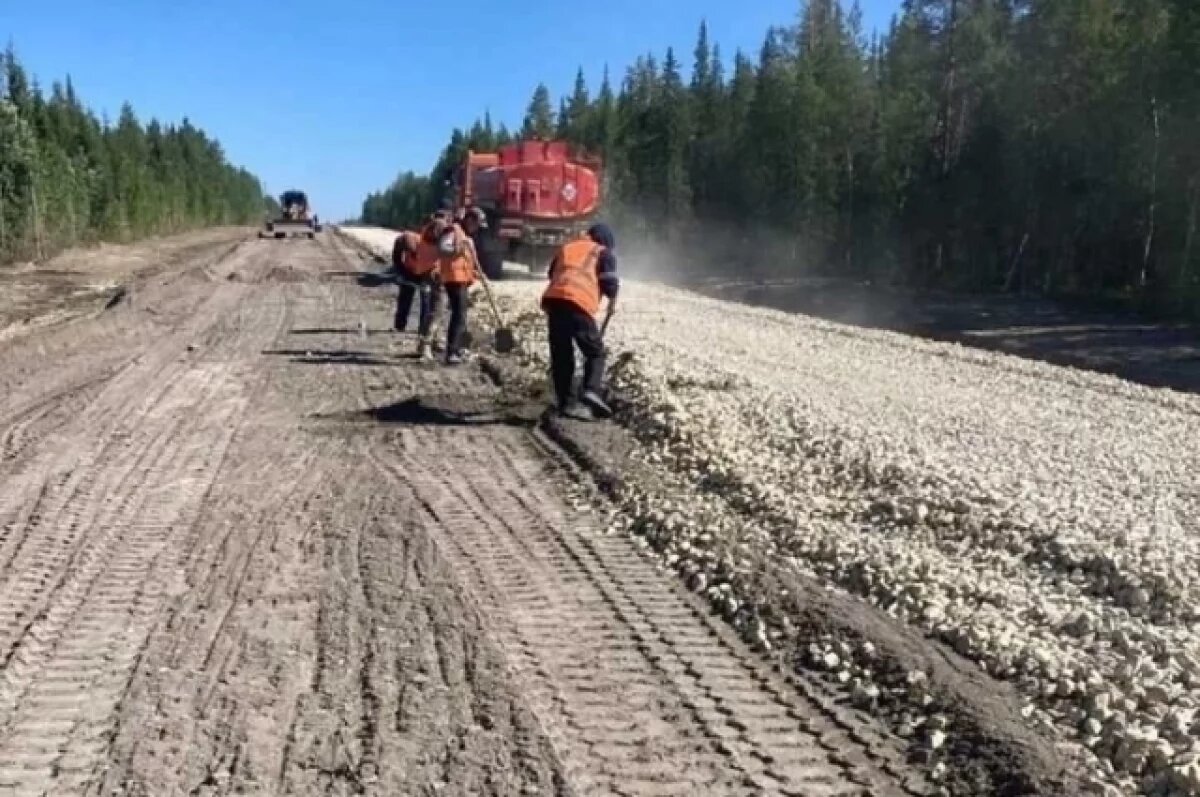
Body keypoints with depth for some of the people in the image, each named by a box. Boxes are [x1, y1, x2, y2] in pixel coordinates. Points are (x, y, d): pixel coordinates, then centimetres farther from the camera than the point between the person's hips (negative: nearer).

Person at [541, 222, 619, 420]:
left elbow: (552, 273, 30)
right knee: (595, 352, 6)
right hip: (579, 303, -5)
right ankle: (591, 390, -16)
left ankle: (564, 403, 10)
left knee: (560, 355, 10)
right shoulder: (604, 253, 18)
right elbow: (610, 281, 7)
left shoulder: (567, 247, 33)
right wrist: (612, 301, 24)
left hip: (553, 299, 5)